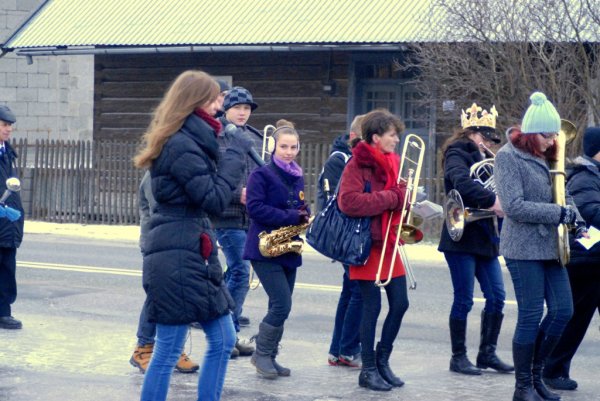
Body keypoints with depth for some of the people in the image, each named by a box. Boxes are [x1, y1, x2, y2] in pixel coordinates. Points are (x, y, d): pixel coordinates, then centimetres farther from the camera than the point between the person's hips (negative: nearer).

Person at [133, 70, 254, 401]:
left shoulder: (188, 141, 17)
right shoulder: (182, 146, -15)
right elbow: (214, 199, -18)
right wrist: (235, 154, -11)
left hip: (194, 254, 11)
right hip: (177, 257, -11)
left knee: (223, 341, 12)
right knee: (168, 350, -5)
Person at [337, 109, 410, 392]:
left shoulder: (393, 162, 11)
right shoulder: (358, 164, -13)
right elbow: (348, 202, -26)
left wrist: (403, 197, -1)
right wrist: (391, 198, -21)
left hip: (388, 243, 8)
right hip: (367, 244, -8)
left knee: (400, 303, 7)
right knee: (372, 305, -3)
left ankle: (382, 361, 22)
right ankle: (368, 370, 8)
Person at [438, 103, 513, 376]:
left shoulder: (485, 159, 19)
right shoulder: (457, 154, -7)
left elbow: (493, 187, 12)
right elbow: (462, 183, -27)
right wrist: (491, 201, -31)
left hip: (484, 237, 8)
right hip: (461, 238, -8)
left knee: (496, 297, 5)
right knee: (464, 300, -3)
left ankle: (487, 353, 15)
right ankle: (458, 357, 6)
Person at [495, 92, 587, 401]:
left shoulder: (544, 157, 13)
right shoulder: (508, 157, -10)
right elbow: (514, 206, -18)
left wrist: (573, 218, 0)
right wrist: (561, 213, -18)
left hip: (549, 246, 8)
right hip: (524, 248, -8)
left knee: (562, 310, 5)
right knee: (531, 317, -5)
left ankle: (536, 375, 21)